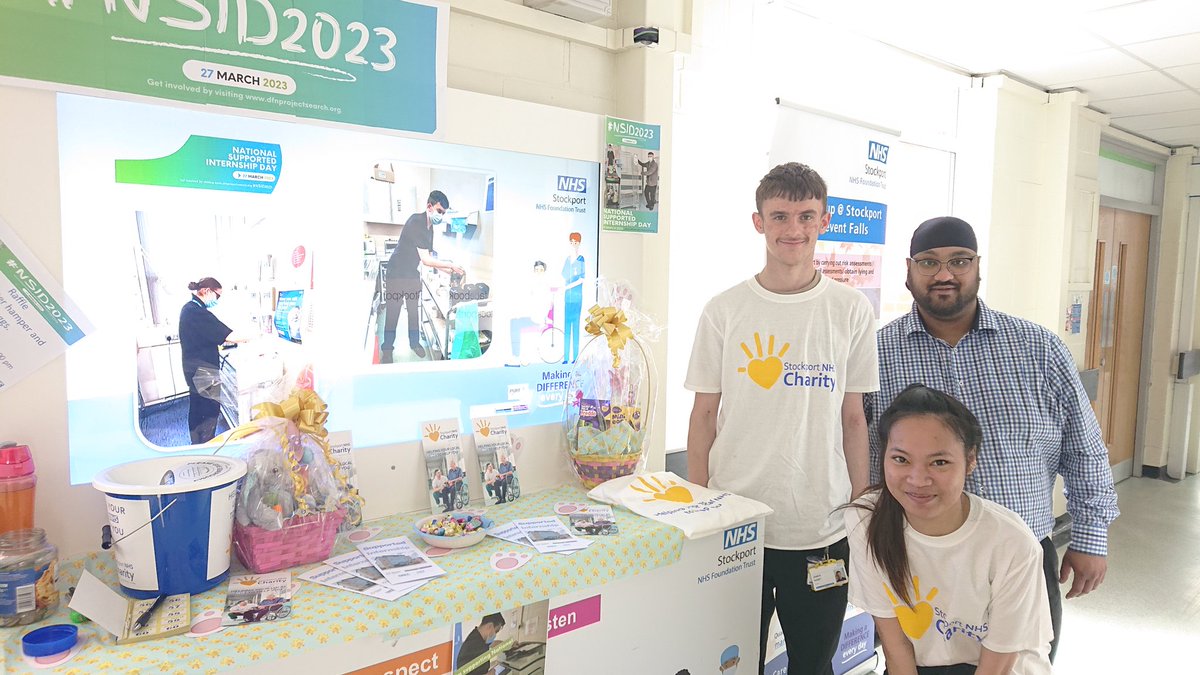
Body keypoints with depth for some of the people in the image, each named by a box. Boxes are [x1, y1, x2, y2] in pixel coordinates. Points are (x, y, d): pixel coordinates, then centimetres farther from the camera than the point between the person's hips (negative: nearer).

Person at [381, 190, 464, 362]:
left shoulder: (429, 227, 3)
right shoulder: (416, 222, -24)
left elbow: (428, 258, 9)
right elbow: (426, 260, -26)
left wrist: (449, 271, 1)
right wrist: (451, 265, -18)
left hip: (413, 274, 8)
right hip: (397, 273, -8)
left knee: (414, 309, 13)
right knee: (393, 311, 0)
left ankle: (414, 342, 27)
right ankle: (387, 349, 10)